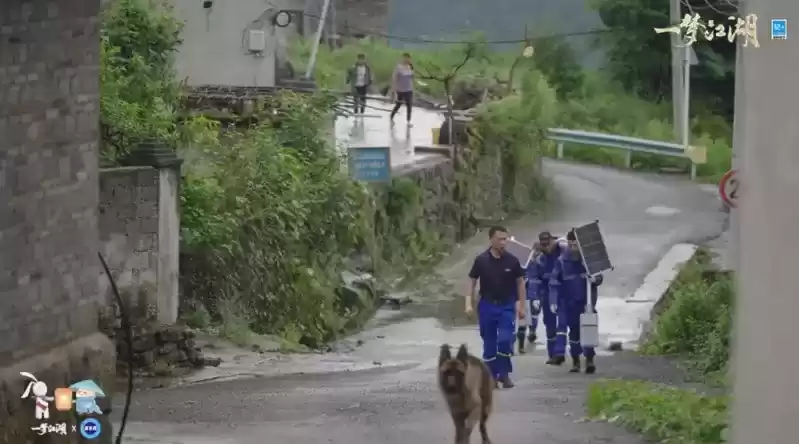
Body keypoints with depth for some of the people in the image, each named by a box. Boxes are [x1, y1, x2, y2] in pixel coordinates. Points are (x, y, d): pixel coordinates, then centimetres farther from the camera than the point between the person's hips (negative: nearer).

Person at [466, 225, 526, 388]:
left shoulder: (512, 260, -4)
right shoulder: (481, 260, -5)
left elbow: (520, 283, 5)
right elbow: (473, 282, 3)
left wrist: (521, 306, 4)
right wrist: (469, 303, -7)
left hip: (507, 306, 0)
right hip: (487, 306, 1)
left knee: (505, 340, -13)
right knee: (489, 344, 5)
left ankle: (504, 373, 2)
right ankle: (492, 376, 15)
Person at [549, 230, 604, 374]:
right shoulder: (561, 261, -4)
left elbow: (599, 276, 5)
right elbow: (554, 283, -3)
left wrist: (595, 279, -20)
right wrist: (553, 301, -13)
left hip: (587, 302, 0)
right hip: (569, 303, 1)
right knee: (574, 332, 6)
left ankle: (589, 360, 0)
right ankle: (575, 361, 15)